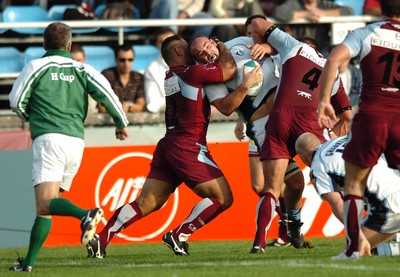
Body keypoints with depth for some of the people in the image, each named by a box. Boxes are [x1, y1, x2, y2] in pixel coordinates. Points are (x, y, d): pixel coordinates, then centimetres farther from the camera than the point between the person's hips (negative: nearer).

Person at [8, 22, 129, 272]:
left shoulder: (36, 66, 6)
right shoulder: (81, 69, 13)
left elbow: (17, 103, 6)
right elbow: (105, 92, 0)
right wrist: (121, 123, 14)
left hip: (49, 139, -5)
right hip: (76, 141, 5)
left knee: (45, 203, -17)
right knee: (46, 207, 11)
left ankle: (86, 214, -44)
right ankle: (29, 261, 7)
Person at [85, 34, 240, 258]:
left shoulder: (170, 78, 16)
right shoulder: (192, 73, -9)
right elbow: (230, 70, -4)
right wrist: (222, 48, 12)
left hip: (168, 145, 8)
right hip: (188, 147, -8)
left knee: (145, 203, 8)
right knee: (223, 198, -2)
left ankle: (101, 239, 0)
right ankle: (179, 236, -5)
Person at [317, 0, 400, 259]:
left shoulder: (365, 34, 2)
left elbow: (335, 59, -12)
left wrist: (324, 100, -10)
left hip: (371, 115, -1)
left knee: (354, 183, 11)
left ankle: (354, 246, 3)